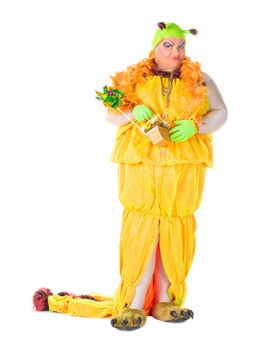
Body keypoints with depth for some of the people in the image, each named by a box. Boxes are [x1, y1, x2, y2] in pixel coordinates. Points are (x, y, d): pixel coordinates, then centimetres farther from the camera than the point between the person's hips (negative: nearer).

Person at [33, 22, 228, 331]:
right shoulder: (134, 78, 11)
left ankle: (164, 300, 9)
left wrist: (194, 125, -10)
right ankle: (135, 304, -3)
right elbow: (110, 113, 10)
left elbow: (220, 112, 9)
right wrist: (133, 112, -11)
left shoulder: (199, 80, 12)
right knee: (143, 230, -6)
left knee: (173, 232, 1)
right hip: (141, 165, -1)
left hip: (183, 169, 1)